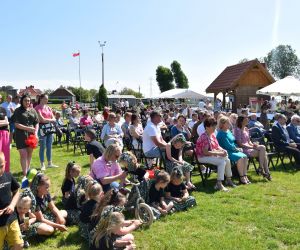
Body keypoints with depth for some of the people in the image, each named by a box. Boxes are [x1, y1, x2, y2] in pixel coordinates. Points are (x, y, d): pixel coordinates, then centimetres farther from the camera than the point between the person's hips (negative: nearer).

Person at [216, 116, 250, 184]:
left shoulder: (228, 131, 16)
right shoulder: (221, 133, -13)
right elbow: (228, 145, -17)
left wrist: (238, 148, 3)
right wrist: (236, 149, -7)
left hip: (233, 150, 9)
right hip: (226, 152, -8)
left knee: (245, 156, -13)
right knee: (240, 157, -26)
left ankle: (245, 176, -9)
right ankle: (241, 177, -17)